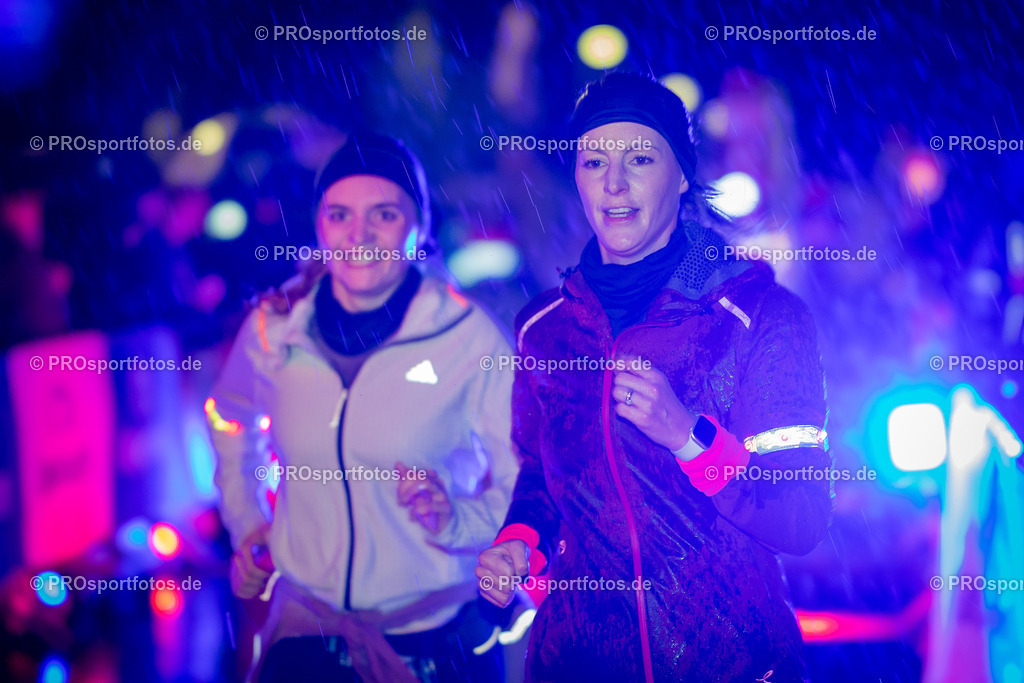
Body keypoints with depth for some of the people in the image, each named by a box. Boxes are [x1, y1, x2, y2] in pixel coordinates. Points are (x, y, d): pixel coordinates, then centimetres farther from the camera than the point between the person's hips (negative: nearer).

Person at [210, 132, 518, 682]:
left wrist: (455, 521, -22)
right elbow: (230, 419, 20)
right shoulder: (272, 329, -2)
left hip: (439, 637, -2)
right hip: (307, 627, 2)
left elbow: (527, 489, -6)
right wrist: (245, 526, 13)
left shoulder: (470, 338, -11)